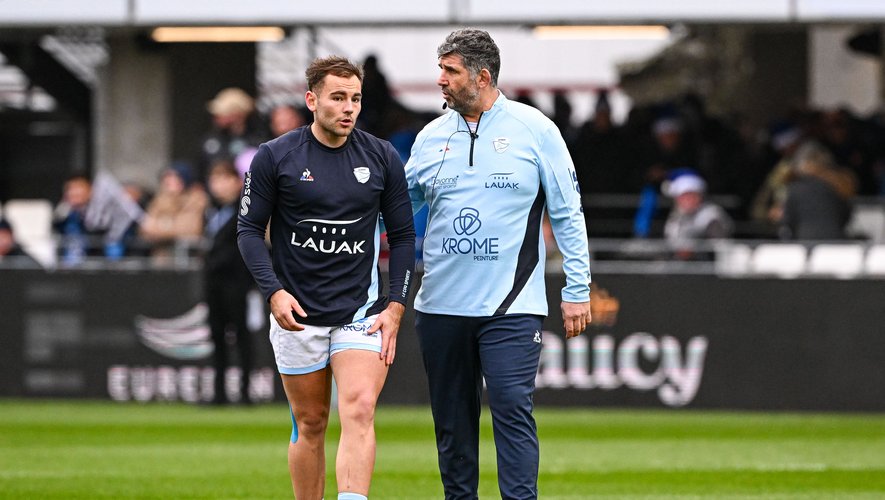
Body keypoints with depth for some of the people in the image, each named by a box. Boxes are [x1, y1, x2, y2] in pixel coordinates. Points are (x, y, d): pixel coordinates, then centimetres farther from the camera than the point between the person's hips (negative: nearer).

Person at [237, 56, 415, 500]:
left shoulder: (382, 158, 2)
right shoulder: (275, 157, -3)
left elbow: (403, 236, 8)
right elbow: (249, 229, 1)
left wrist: (395, 306, -1)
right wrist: (274, 291, -13)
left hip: (361, 310, 1)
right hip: (297, 313, -1)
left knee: (359, 410, -18)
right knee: (310, 424, 5)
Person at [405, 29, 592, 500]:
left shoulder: (533, 129, -1)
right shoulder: (431, 137, 8)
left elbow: (567, 213, 2)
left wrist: (577, 289, -1)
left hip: (511, 306, -4)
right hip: (442, 303, 4)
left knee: (512, 409, -14)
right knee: (452, 419, 8)